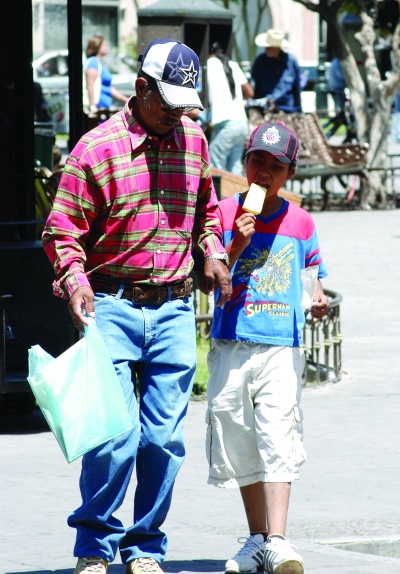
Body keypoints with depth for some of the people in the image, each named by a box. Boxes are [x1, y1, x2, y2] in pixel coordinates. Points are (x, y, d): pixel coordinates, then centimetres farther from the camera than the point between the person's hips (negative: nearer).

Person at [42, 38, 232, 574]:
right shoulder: (97, 147, -5)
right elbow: (62, 229, -4)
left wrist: (212, 254, 12)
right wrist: (75, 280, -19)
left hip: (174, 308, 4)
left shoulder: (193, 139, 11)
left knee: (164, 438, 2)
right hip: (111, 304, -4)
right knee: (115, 433, -13)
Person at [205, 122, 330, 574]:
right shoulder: (225, 214, 3)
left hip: (282, 348, -1)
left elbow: (314, 271, 16)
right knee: (239, 445, 6)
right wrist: (236, 244, -14)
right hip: (232, 346, 1)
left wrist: (319, 298, -5)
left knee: (278, 441, -13)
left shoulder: (300, 222, 6)